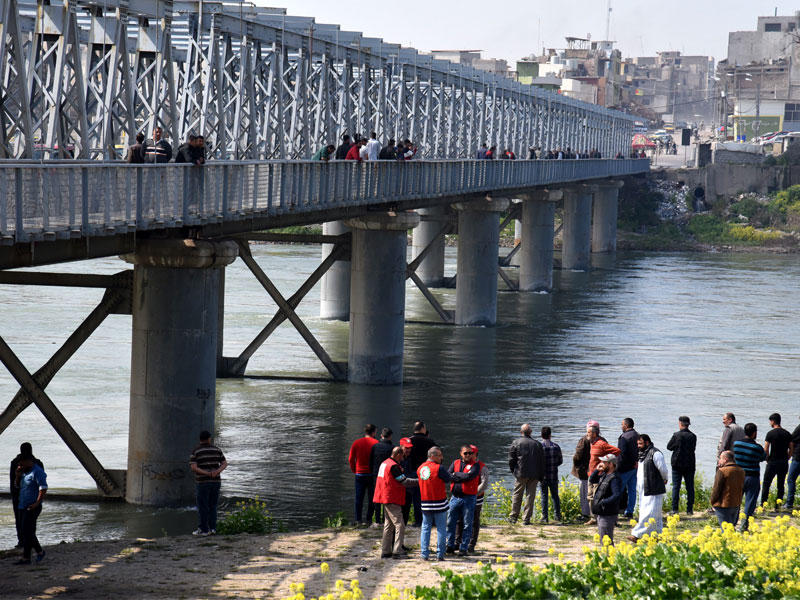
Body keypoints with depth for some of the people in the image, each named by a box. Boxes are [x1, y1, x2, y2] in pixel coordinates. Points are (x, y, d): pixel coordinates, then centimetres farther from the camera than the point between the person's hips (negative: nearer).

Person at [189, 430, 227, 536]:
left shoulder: (195, 452, -4)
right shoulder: (216, 450, 6)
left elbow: (193, 468, -16)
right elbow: (225, 464, 1)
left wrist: (207, 474, -17)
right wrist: (217, 472, -15)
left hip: (203, 482, -4)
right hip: (216, 481, 4)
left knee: (202, 506, 2)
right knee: (212, 506, 13)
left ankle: (203, 529, 2)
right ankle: (212, 528, 10)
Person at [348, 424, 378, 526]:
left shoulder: (356, 443, 2)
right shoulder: (376, 443, -6)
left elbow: (351, 459, 1)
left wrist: (354, 470, 12)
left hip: (359, 474, 2)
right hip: (372, 474, -2)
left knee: (359, 498, 7)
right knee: (371, 498, 6)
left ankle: (358, 520, 2)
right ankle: (369, 520, 3)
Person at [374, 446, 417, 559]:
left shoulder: (385, 463, 13)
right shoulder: (394, 466, -17)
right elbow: (405, 482, -16)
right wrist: (419, 481, -9)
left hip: (385, 498, 10)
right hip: (392, 500, -10)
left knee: (389, 525, 15)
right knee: (399, 525, -9)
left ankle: (385, 551, 17)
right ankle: (397, 551, -14)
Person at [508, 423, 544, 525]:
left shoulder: (516, 443, -2)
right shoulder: (537, 444, 6)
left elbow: (511, 459, -4)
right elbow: (542, 461, 7)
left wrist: (513, 471, 11)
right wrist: (541, 476, 12)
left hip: (521, 474, -2)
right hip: (534, 475, 2)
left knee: (517, 495, 8)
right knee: (530, 496, 4)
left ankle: (514, 517, 8)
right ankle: (526, 518, 2)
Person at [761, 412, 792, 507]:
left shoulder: (770, 433, -9)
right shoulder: (787, 434, 5)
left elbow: (766, 449, -12)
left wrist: (768, 459, 2)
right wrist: (786, 459, 14)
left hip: (773, 462, -4)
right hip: (784, 463, 4)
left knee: (766, 484, 4)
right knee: (781, 485, 11)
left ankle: (763, 505, 1)